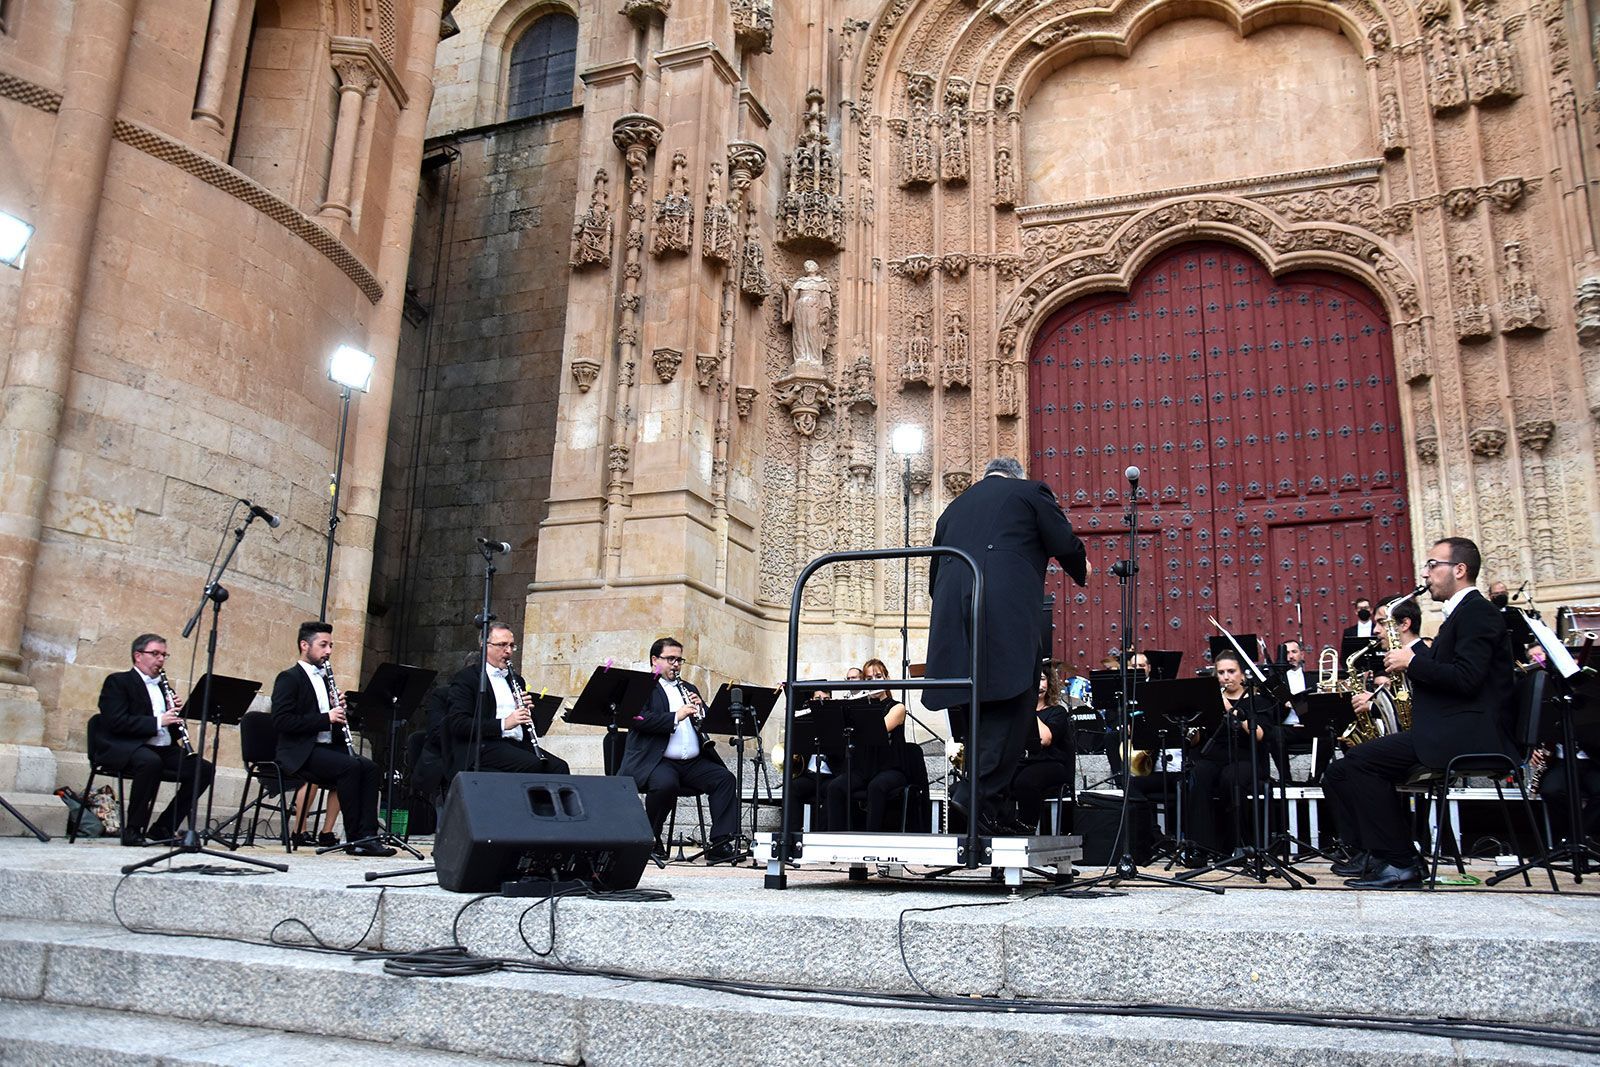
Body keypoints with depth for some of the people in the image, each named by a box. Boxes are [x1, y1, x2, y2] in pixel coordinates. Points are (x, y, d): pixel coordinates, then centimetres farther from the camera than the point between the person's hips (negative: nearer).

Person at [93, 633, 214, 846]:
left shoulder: (162, 686, 23)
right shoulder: (118, 682, 2)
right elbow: (116, 722, -15)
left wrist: (177, 712, 0)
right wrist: (158, 722, -21)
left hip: (164, 750, 7)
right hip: (123, 750, -7)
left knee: (204, 769, -13)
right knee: (151, 761, -38)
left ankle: (163, 828, -4)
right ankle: (132, 830, -24)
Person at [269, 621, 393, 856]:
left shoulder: (324, 678, 21)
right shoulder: (289, 678, -2)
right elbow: (281, 721, -16)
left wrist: (338, 709, 0)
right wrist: (326, 717, -21)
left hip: (328, 746, 7)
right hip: (301, 752, -7)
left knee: (370, 767, -18)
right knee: (350, 766, -30)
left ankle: (367, 835, -23)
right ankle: (354, 837, -23)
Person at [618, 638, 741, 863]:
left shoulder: (688, 689, 25)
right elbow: (640, 719, -14)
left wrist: (701, 708, 0)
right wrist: (675, 716, -22)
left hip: (693, 762, 6)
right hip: (656, 761, -6)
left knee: (725, 778, -17)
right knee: (666, 783, -35)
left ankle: (721, 844, -18)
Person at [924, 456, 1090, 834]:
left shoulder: (953, 508, 30)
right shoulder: (1030, 492, 16)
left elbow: (934, 573, 28)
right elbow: (1065, 544, 8)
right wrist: (1081, 570, 28)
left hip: (953, 614, 5)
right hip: (1008, 613, -5)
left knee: (974, 706, 10)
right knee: (1009, 702, -6)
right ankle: (982, 798, -18)